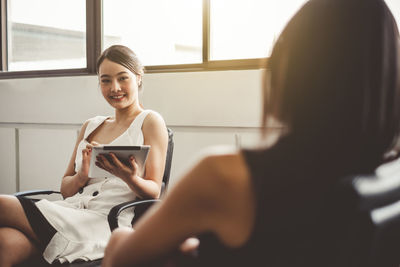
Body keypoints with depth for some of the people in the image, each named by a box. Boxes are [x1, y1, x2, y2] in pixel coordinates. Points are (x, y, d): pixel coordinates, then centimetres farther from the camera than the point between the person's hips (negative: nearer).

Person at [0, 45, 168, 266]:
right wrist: (82, 176, -4)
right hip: (71, 211, 5)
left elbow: (154, 192, 2)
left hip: (103, 223, -5)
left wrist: (129, 178, -21)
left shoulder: (150, 121, 8)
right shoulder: (90, 126, 24)